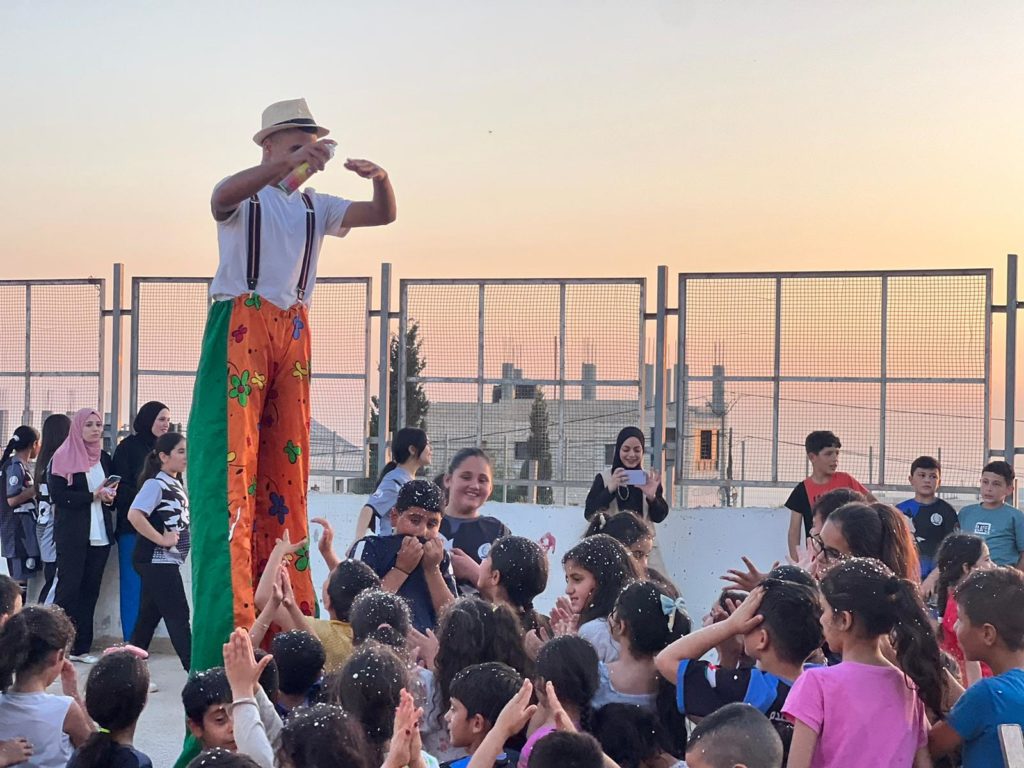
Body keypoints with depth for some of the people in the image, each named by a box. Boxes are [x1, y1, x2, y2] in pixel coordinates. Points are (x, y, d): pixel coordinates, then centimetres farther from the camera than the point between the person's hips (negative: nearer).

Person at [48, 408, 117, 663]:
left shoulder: (105, 458, 15)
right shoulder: (63, 458, -2)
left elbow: (113, 491, 21)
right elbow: (58, 495, -11)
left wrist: (110, 497, -2)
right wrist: (93, 495, -15)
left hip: (100, 534, 5)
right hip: (72, 534, -5)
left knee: (90, 590, 6)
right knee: (69, 588, -4)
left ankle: (81, 647, 10)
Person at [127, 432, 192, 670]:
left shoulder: (176, 484, 14)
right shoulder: (156, 484, -13)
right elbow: (134, 515, -26)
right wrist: (161, 540, -22)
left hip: (167, 561, 9)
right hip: (157, 561, -9)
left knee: (150, 615, 12)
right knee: (178, 615, -7)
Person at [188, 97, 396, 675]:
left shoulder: (315, 206, 19)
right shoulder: (245, 196, 3)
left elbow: (385, 215, 12)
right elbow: (222, 196, -21)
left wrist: (381, 178, -10)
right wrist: (289, 164, -32)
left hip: (294, 333, 5)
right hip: (241, 325, -5)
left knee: (287, 460, 3)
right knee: (234, 458, -13)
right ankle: (232, 622, -17)